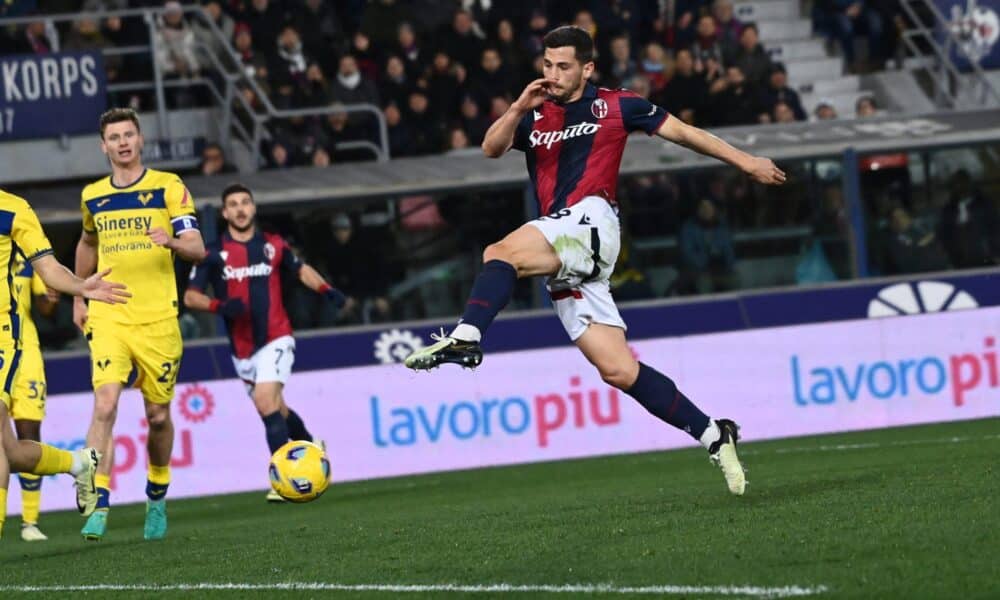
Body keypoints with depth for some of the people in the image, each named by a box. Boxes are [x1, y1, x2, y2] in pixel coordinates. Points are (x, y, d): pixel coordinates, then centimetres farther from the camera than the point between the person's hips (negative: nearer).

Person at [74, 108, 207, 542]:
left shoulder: (168, 187, -1)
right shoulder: (92, 196, 10)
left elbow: (197, 249, -7)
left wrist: (173, 241, -28)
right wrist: (78, 298, 28)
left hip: (158, 320, -1)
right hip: (108, 319, 1)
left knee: (158, 417, 8)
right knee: (105, 407, -17)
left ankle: (157, 498, 31)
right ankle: (98, 507, -19)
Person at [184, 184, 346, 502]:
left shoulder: (273, 245, 3)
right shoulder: (213, 254, -1)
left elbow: (301, 270, 20)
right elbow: (190, 296, -1)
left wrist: (326, 289, 1)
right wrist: (219, 306, -21)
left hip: (275, 338, -3)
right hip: (241, 347, 3)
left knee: (265, 401, -23)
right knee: (275, 409, 14)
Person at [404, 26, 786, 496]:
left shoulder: (612, 106, 9)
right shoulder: (535, 116, 22)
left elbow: (681, 132, 15)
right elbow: (491, 149, 8)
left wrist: (745, 162, 15)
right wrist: (519, 109, -8)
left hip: (590, 223, -5)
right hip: (564, 263, 5)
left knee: (501, 254, -29)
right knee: (618, 370, -3)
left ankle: (466, 338, -47)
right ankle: (712, 435, 2)